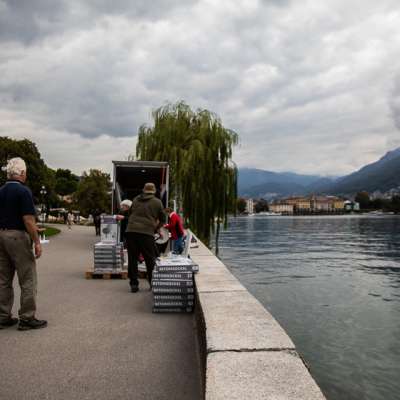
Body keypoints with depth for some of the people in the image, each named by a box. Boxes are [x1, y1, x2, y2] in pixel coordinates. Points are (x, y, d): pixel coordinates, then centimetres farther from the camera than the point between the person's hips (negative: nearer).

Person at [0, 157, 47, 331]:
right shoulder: (23, 191, -13)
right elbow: (28, 220, -19)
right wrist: (37, 242, -13)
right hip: (18, 236, -8)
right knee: (28, 280, 1)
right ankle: (27, 319, 5)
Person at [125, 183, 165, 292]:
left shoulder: (135, 200, 16)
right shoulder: (157, 202, 7)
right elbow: (162, 219, 15)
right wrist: (156, 227, 32)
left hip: (131, 231, 3)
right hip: (147, 233, -3)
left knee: (132, 258, 9)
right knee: (150, 259, 8)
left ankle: (133, 284, 10)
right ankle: (153, 283, 15)